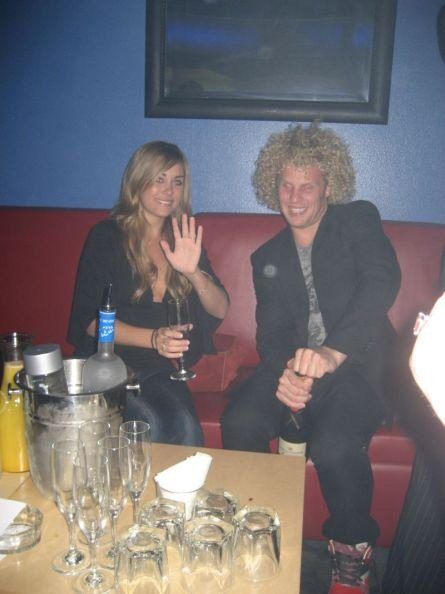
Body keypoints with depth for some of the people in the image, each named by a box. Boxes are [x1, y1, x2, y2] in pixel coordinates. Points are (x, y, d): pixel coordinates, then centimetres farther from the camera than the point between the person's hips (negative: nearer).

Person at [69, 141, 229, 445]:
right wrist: (153, 338, -19)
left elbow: (220, 310, 4)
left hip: (163, 371, 3)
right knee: (149, 427, -29)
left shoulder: (186, 239, 11)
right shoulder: (107, 236, 0)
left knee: (186, 429, -26)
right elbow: (90, 319, -5)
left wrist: (193, 271, -15)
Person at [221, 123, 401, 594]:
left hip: (356, 366, -3)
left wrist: (333, 352, -33)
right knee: (240, 423, -25)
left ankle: (353, 548, 0)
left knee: (334, 445, -31)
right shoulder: (267, 258, 16)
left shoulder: (358, 220, 3)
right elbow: (271, 333, 8)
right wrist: (284, 373, -18)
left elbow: (382, 281, -17)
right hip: (292, 363, 4)